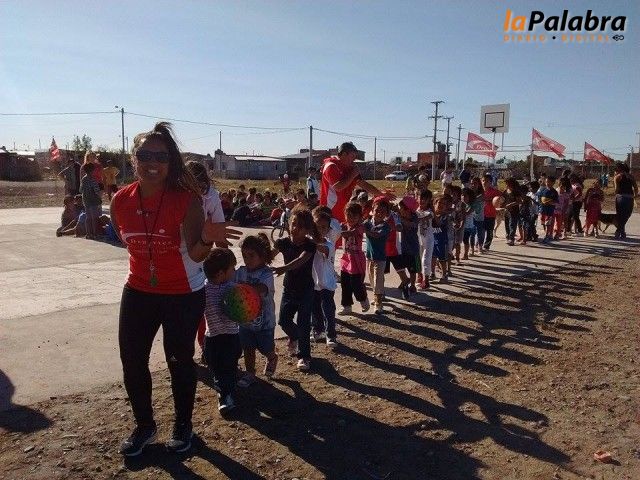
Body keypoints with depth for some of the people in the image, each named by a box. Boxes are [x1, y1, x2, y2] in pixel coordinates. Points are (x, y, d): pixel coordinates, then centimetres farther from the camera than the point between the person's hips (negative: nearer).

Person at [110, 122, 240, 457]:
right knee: (132, 361, 10)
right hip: (138, 292, 4)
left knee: (180, 360, 9)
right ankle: (144, 425, 35)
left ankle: (183, 425, 33)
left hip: (184, 294, -4)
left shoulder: (186, 199, -21)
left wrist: (207, 239, -44)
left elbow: (197, 255, -25)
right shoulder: (120, 200, -8)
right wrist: (146, 264, 13)